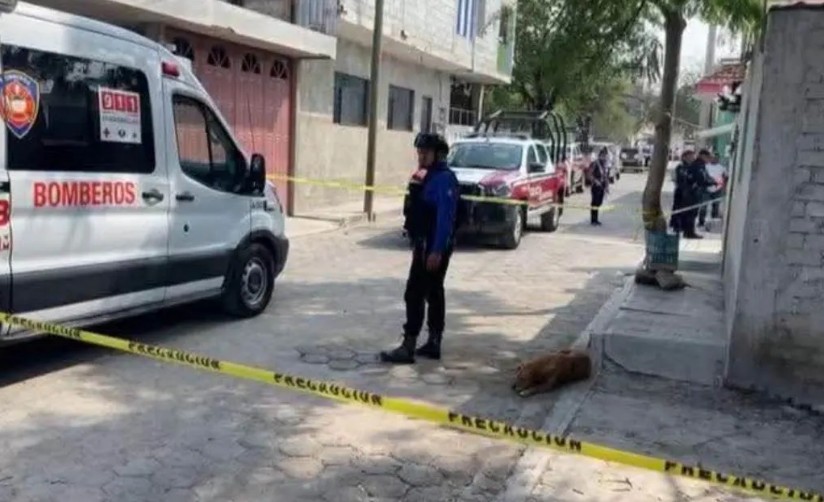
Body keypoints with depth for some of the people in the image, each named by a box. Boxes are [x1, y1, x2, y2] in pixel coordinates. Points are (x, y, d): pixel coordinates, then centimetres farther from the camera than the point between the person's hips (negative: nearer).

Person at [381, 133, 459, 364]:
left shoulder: (444, 178, -16)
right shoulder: (428, 177, 14)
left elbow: (445, 217, -23)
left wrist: (437, 250, -26)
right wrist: (417, 243, 17)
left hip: (434, 246, -10)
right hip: (425, 244, 10)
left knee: (414, 294, -9)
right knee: (433, 293, 14)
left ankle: (408, 348, -5)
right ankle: (433, 344, 23)